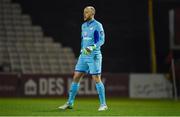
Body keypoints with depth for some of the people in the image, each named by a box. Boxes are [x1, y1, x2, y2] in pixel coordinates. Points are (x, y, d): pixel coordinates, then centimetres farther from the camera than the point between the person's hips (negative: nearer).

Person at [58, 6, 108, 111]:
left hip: (94, 56, -7)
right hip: (83, 55, 7)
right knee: (76, 78, 4)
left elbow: (101, 40, -14)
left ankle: (103, 104, 1)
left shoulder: (97, 25, -8)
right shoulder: (84, 25, 14)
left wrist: (92, 48, -27)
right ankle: (70, 103, 8)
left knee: (97, 79, -7)